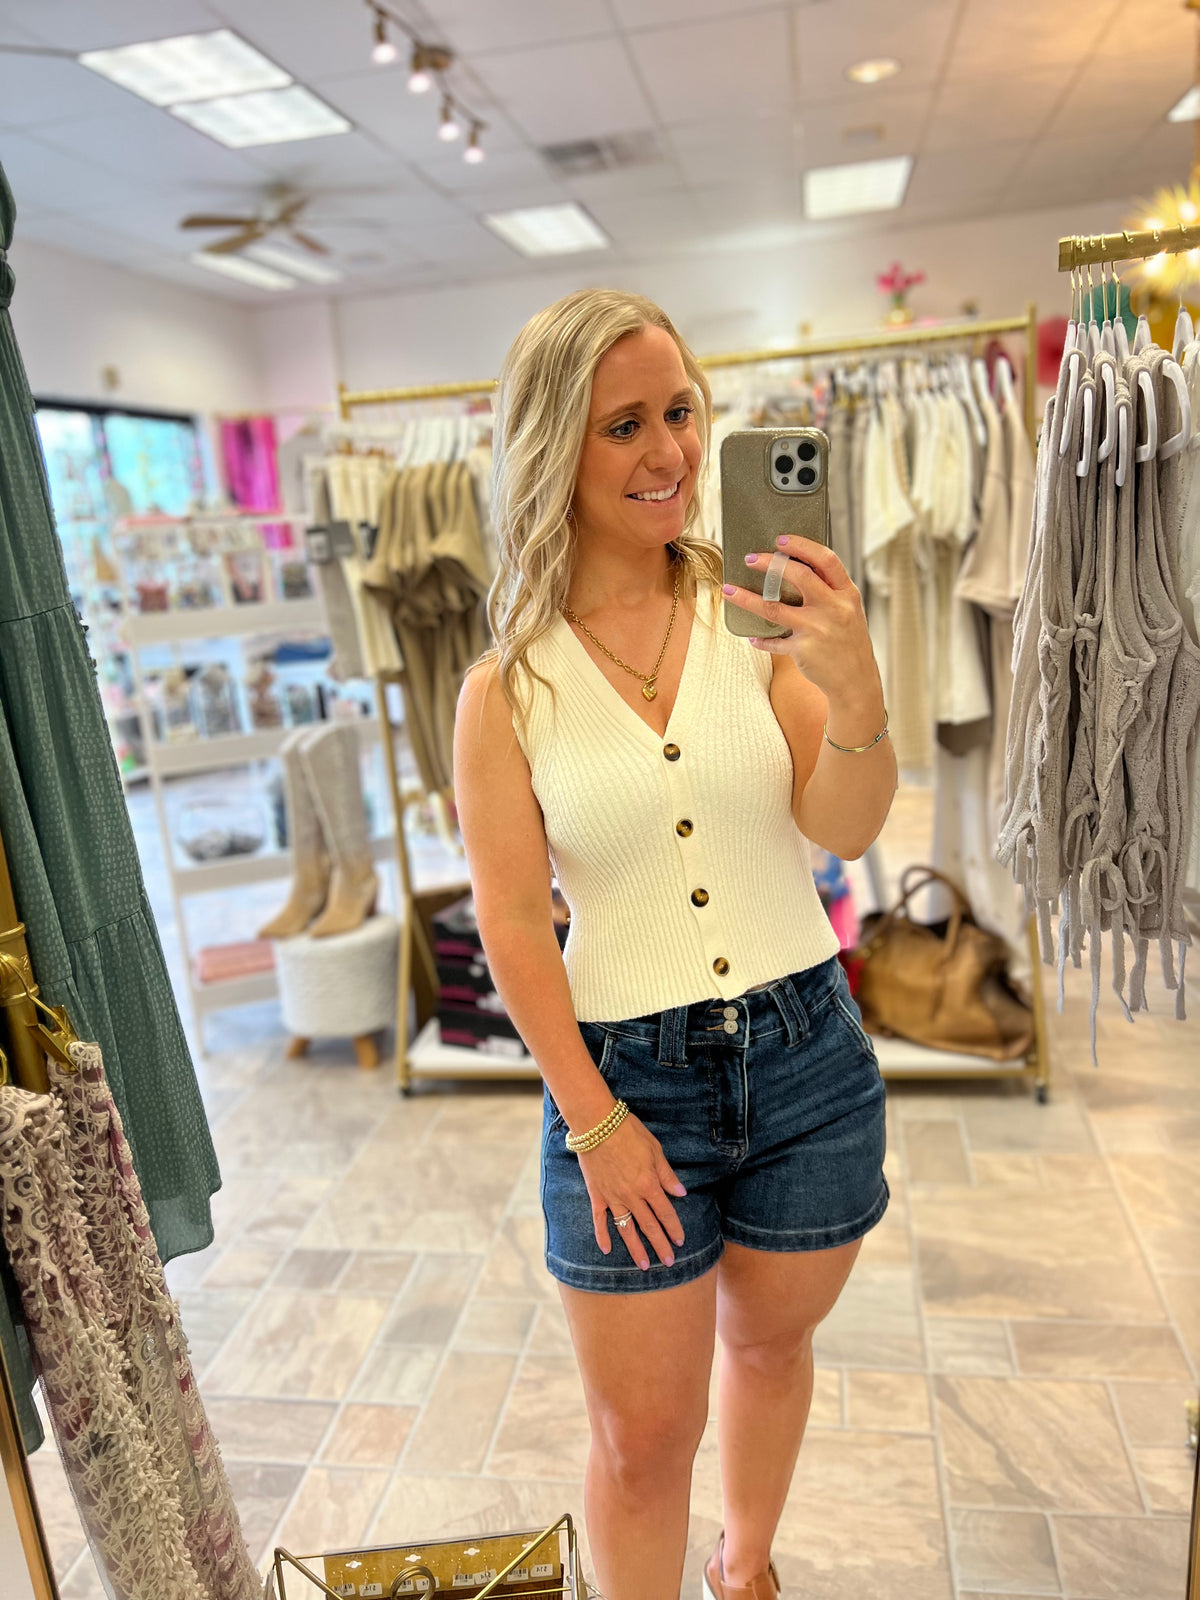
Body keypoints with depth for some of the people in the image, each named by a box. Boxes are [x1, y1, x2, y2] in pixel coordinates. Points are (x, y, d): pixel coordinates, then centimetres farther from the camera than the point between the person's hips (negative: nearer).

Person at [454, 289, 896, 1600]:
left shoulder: (755, 616, -4)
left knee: (770, 1343, 26)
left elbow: (845, 828, -12)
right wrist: (594, 1119, -8)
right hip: (627, 1073, -2)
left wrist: (855, 689, -32)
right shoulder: (508, 686, -7)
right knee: (642, 1439, 11)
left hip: (805, 1052, 3)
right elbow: (512, 921, -7)